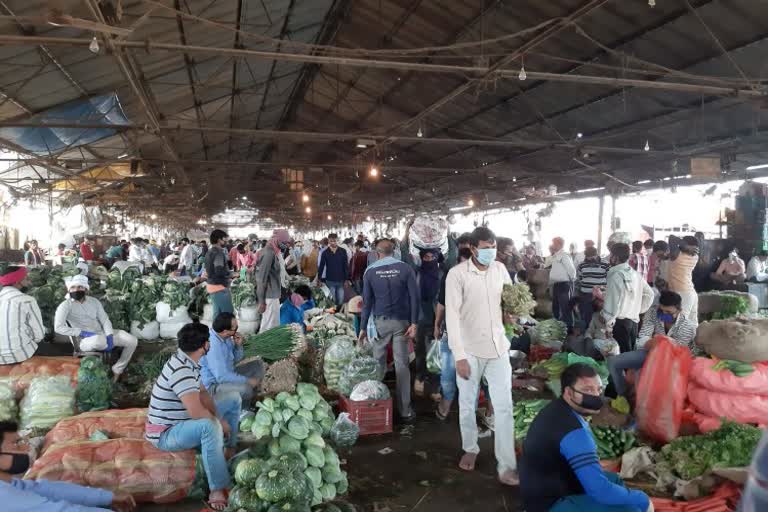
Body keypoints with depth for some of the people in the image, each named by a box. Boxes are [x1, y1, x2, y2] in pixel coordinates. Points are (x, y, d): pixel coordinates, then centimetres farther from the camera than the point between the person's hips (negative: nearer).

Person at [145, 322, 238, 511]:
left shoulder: (188, 361, 0)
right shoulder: (180, 369, -30)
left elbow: (203, 393, 8)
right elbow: (196, 412, -36)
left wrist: (218, 418, -9)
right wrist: (219, 422, -17)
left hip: (182, 421, 10)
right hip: (165, 433, -10)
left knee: (233, 401, 10)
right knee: (209, 426, -39)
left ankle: (228, 449, 19)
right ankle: (218, 490, -30)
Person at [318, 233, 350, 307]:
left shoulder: (343, 251, -2)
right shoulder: (325, 252, -2)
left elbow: (346, 266, 0)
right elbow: (321, 266, 3)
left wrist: (347, 279, -4)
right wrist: (320, 279, 1)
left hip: (340, 280, 0)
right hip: (330, 280, 0)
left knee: (340, 301, 5)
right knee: (332, 301, 7)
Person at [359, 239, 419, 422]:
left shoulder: (370, 271, 0)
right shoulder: (405, 268, -2)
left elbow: (367, 301, 0)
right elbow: (414, 297, -7)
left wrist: (363, 327, 5)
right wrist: (414, 323, -5)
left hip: (380, 321, 0)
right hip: (401, 321, 0)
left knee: (378, 363, 11)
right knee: (402, 364, 4)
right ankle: (405, 410, 10)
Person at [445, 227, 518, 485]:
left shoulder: (500, 269, 2)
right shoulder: (457, 274, -12)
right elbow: (452, 315, -14)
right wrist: (459, 355, -17)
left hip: (498, 347, 3)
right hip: (470, 349, -3)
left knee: (504, 407, 1)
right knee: (467, 405, 12)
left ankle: (507, 466, 10)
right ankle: (470, 448, 35)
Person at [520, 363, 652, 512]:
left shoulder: (557, 409, 3)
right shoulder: (574, 431, -28)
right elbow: (600, 491, -30)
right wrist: (642, 500, -16)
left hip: (546, 490, 10)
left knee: (615, 480, 21)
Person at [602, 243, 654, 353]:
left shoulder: (615, 275, -14)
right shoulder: (636, 274, 7)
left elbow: (611, 303, -16)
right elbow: (649, 294, 16)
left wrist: (608, 326, -11)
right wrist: (638, 311, 18)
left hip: (620, 322, -7)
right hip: (634, 321, 7)